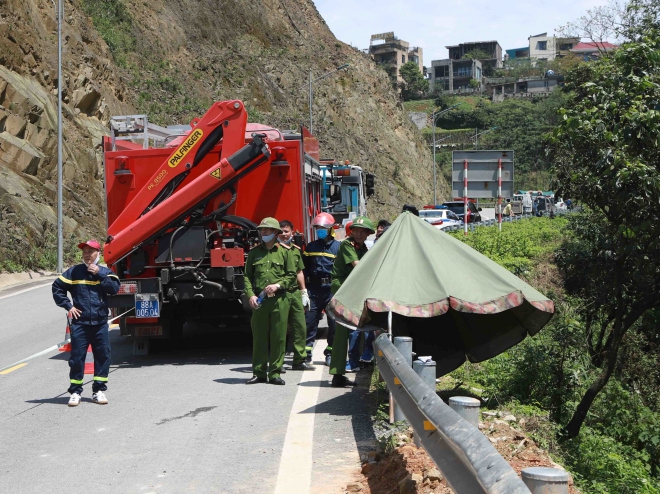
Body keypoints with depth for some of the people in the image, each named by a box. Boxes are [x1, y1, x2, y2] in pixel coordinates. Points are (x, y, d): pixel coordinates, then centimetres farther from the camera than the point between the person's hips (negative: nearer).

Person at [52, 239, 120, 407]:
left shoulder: (105, 272, 8)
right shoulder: (74, 272, 4)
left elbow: (114, 288, -8)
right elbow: (57, 287, 7)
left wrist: (99, 274, -12)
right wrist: (68, 306, 0)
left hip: (100, 323, 1)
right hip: (79, 322, -1)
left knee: (103, 355, 3)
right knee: (77, 356, -1)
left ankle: (99, 390, 13)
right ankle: (75, 391, 7)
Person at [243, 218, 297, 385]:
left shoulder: (284, 252, 6)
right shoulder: (254, 253, 11)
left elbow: (292, 276, 5)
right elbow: (247, 276, 9)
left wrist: (278, 285, -10)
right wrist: (250, 294, -5)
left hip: (279, 301, -1)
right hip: (259, 301, 1)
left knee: (278, 338, 0)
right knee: (259, 337, 3)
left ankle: (275, 373, 7)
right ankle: (259, 373, 10)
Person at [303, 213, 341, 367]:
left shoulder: (338, 247, 3)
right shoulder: (311, 247, 12)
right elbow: (304, 269, 15)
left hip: (332, 289, -2)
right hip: (314, 289, 2)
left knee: (334, 322, 3)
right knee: (310, 321, -1)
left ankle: (330, 353, 14)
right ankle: (306, 353, 3)